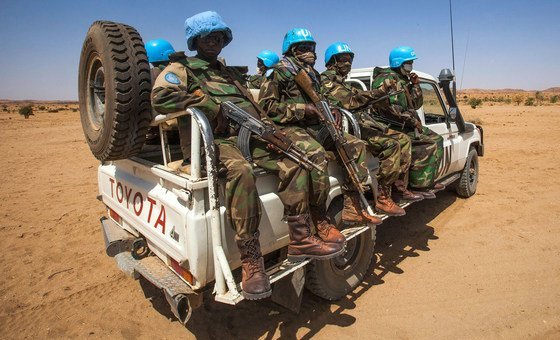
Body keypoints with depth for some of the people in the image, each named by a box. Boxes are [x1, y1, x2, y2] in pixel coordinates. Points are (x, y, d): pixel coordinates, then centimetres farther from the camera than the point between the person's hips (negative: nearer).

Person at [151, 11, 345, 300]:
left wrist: (264, 124, 4)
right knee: (240, 170, -40)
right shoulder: (181, 69, 13)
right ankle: (250, 260, -33)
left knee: (306, 152, -17)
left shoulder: (232, 73, 34)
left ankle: (302, 237, -16)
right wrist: (212, 105, -11)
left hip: (253, 133, 6)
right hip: (219, 139, -6)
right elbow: (160, 97, -8)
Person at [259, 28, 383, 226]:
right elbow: (265, 105, -12)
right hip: (291, 129, -8)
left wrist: (332, 110, 8)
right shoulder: (281, 71, -2)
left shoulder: (313, 74, 23)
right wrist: (303, 110, -17)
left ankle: (352, 209, -3)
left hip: (316, 128, 8)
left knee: (356, 146, -4)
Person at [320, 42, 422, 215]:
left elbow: (360, 98, 17)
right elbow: (351, 102, -18)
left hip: (364, 122, 10)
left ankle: (401, 188, 7)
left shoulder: (342, 84, 29)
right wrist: (379, 92, -22)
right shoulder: (327, 82, -4)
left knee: (403, 139, 6)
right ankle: (382, 198, -20)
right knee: (391, 145, -26)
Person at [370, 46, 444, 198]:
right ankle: (419, 185, -14)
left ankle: (428, 181, 9)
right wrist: (412, 120, -20)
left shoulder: (403, 80, 21)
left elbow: (416, 105, 20)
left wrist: (415, 85, 6)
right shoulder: (386, 79, -10)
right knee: (427, 145, -22)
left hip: (407, 125, 10)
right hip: (393, 127, -10)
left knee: (436, 139, 9)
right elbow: (388, 106, -24)